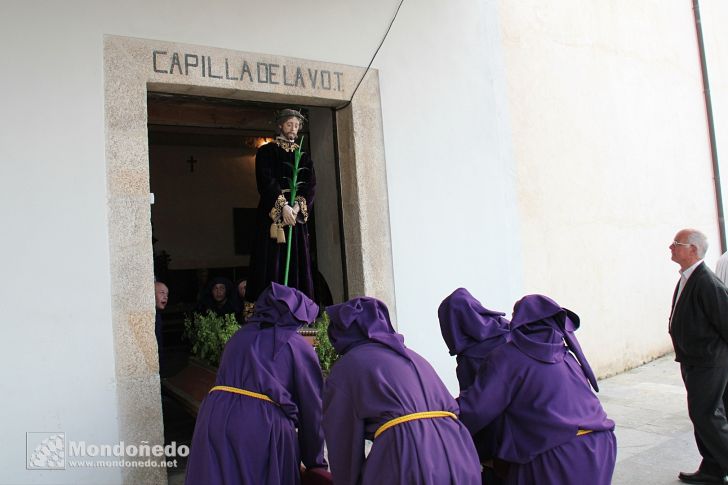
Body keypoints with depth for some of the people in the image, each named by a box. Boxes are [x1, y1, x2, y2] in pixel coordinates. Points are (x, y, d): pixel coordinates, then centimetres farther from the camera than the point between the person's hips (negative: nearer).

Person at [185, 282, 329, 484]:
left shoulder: (240, 336, 21)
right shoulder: (298, 346, 9)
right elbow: (311, 409, 10)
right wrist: (315, 462, 21)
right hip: (265, 426, -4)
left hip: (216, 420, 4)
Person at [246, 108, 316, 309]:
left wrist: (297, 206, -14)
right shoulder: (266, 151, 6)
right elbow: (266, 181, -8)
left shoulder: (304, 156, 18)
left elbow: (311, 185, 4)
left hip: (297, 218, 4)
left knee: (298, 265, 1)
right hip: (272, 216, -4)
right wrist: (283, 205, -21)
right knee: (271, 265, -8)